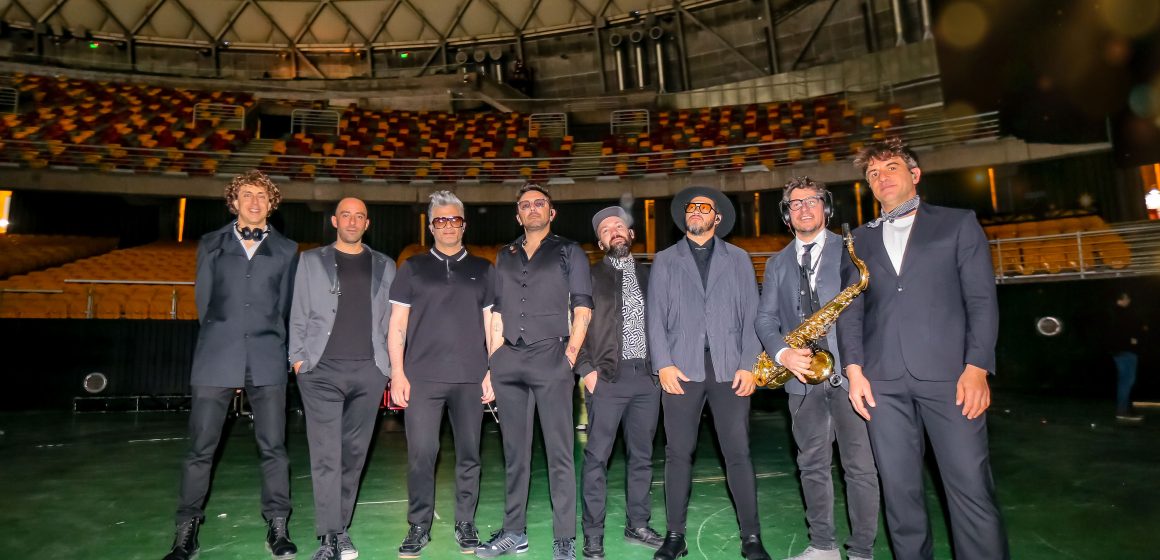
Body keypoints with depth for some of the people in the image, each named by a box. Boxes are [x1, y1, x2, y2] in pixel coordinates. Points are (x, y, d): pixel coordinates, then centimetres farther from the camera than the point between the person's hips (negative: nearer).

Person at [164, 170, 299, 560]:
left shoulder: (286, 250, 10)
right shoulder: (211, 244, 13)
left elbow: (286, 306, 11)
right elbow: (203, 300, 13)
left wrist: (271, 344, 9)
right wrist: (220, 341, 11)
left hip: (266, 361, 0)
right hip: (216, 358, 1)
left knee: (273, 447, 2)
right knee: (200, 448, 3)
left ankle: (277, 528, 12)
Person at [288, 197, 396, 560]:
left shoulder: (384, 266, 14)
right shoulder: (311, 261, 12)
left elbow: (391, 318, 12)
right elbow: (298, 315, 8)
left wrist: (391, 361, 4)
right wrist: (298, 358, -1)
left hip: (369, 370, 2)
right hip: (321, 370, -1)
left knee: (354, 452, 7)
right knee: (326, 454, -5)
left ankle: (340, 528, 19)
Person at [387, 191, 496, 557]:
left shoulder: (482, 270, 11)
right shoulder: (413, 268, 9)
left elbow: (491, 324, 10)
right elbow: (397, 324, 6)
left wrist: (493, 372, 2)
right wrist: (397, 372, -4)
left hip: (470, 377, 1)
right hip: (422, 376, -1)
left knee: (468, 453, 6)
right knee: (421, 454, -1)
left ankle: (465, 524, 20)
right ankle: (419, 527, 15)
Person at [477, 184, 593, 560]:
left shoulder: (568, 252, 8)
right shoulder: (505, 256, 19)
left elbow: (582, 308, 1)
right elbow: (498, 313, 17)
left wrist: (570, 356, -9)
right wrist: (493, 364, 9)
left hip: (551, 358, -4)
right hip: (508, 361, 4)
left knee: (559, 452, -3)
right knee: (514, 451, 11)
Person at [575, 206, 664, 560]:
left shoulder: (649, 275, 14)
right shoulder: (591, 276, 4)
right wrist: (586, 369, -9)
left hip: (648, 375, 4)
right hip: (608, 376, -3)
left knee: (641, 454, 11)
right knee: (597, 456, -2)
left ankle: (637, 525, 25)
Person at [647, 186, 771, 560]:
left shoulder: (738, 259, 13)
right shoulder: (664, 261, 13)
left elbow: (751, 316, 7)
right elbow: (656, 317, 6)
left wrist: (749, 366, -4)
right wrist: (664, 365, -6)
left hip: (729, 368, 0)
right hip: (682, 368, 0)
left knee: (738, 453, 2)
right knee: (678, 453, 3)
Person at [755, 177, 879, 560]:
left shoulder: (850, 250, 4)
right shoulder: (777, 263, 13)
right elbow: (765, 318, 6)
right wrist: (782, 353, -12)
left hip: (850, 371, -3)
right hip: (803, 376, 3)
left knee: (860, 465, 3)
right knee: (812, 464, 11)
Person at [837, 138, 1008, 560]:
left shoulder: (958, 223, 11)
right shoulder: (861, 239, 17)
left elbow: (982, 299, 3)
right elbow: (850, 308, 10)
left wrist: (977, 367, -8)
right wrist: (854, 369, -2)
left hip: (949, 374, -2)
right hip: (883, 380, 2)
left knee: (971, 488, -3)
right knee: (899, 489, 6)